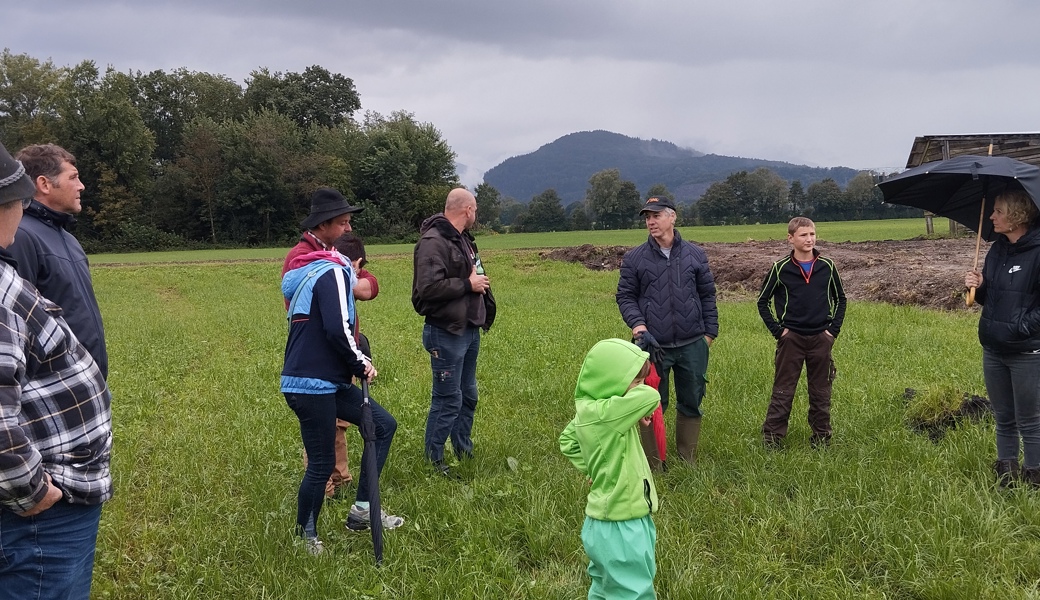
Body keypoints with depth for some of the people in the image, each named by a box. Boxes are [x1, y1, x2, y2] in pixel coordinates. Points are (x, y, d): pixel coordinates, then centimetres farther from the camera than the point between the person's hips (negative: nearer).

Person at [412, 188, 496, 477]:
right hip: (446, 333, -10)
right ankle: (433, 461, 7)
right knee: (448, 400, -5)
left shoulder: (463, 239, 14)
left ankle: (464, 452, 33)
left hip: (469, 330, 10)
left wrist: (481, 283, 6)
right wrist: (468, 284, -19)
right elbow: (429, 288, -27)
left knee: (468, 396, 19)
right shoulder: (433, 242, -18)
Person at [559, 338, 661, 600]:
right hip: (620, 527, -9)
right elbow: (651, 397, -35)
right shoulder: (603, 413, -27)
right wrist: (636, 396, -13)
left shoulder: (589, 409, 2)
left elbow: (568, 441, 19)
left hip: (611, 520, 9)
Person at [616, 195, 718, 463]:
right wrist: (636, 322, -13)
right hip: (653, 345, -2)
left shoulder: (695, 255, 5)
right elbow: (625, 296, 4)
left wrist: (710, 331, 5)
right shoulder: (634, 258, 0)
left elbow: (707, 295, 10)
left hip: (692, 344, 2)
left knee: (691, 403, 11)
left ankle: (688, 459, 25)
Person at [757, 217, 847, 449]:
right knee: (782, 393, 2)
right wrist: (777, 330, -3)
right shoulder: (780, 269, -5)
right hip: (791, 339, -2)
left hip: (821, 339, 2)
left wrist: (833, 329, 3)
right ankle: (771, 440, 8)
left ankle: (821, 439, 22)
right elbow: (763, 302, 4)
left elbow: (840, 299, 13)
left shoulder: (827, 267, 1)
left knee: (821, 393, 10)